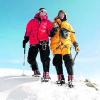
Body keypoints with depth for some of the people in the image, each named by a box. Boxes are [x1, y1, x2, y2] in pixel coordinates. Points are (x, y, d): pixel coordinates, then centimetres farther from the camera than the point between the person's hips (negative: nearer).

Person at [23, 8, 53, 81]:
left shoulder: (48, 23, 12)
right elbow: (28, 32, 17)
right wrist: (25, 40, 12)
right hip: (33, 43, 2)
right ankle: (36, 71, 24)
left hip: (43, 43, -2)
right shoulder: (32, 22, 15)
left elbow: (50, 33, 7)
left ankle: (46, 73, -9)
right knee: (31, 59, 5)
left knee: (45, 58, -13)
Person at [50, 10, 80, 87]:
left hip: (66, 46, 0)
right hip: (56, 46, 0)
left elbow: (72, 36, 23)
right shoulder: (54, 24, 21)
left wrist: (76, 45, 13)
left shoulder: (68, 25, 26)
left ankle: (70, 79, -10)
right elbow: (50, 34, 9)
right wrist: (54, 29, -11)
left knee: (68, 62, -11)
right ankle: (61, 79, 2)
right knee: (57, 62, -4)